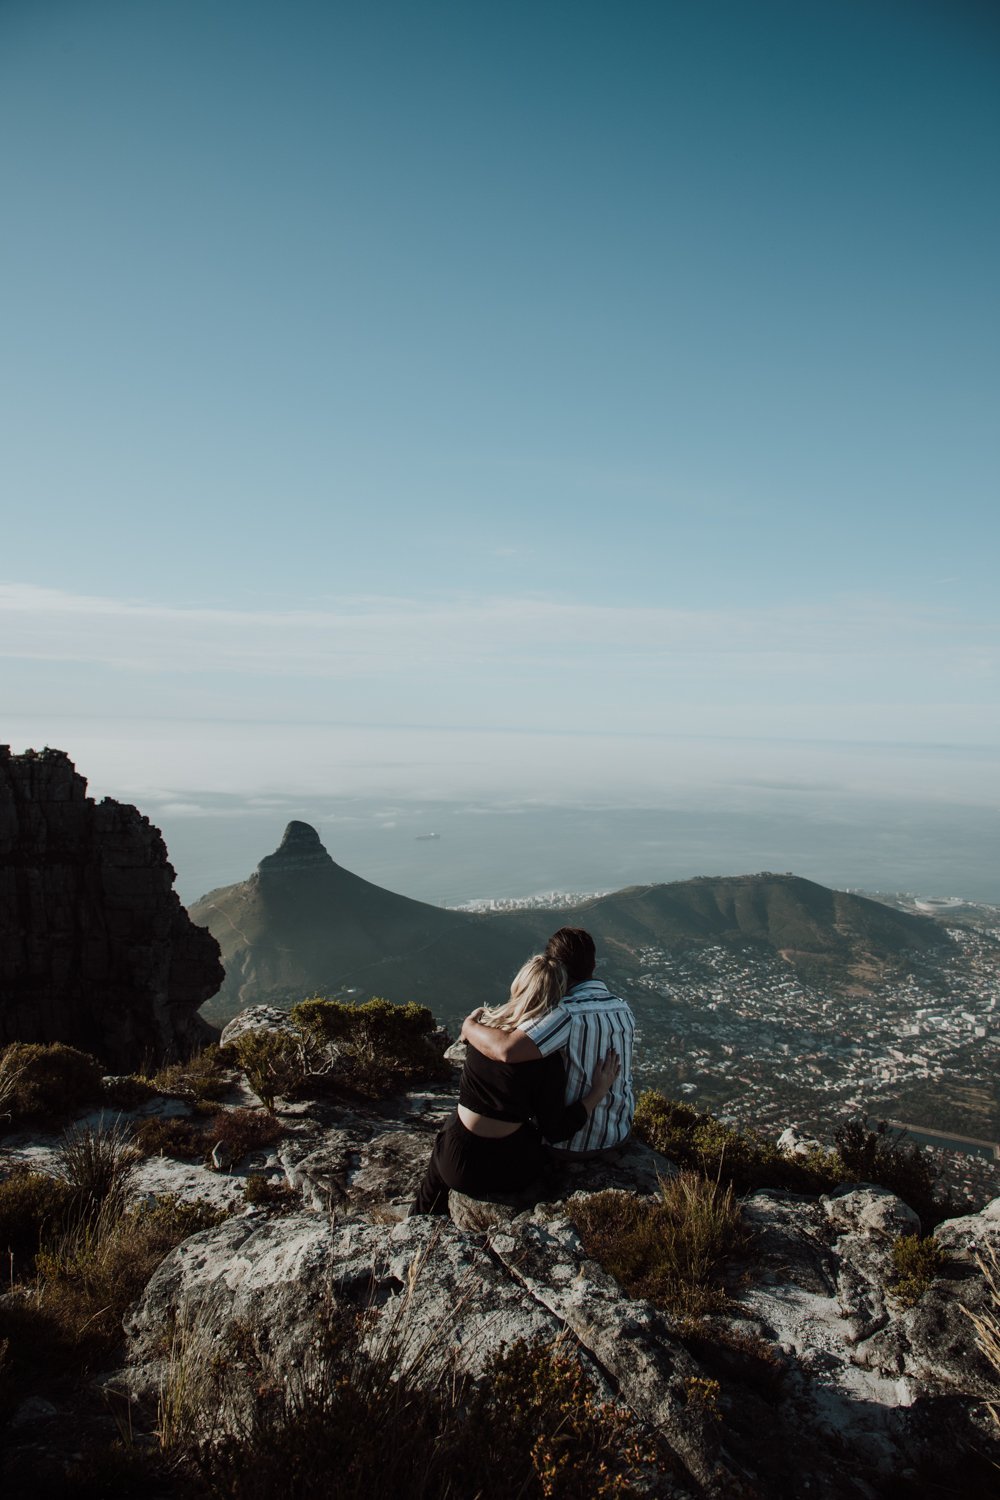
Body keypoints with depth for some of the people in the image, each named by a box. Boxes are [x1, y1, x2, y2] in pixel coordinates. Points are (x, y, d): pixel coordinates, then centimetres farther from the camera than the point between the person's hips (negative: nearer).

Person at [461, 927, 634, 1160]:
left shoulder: (567, 1014, -30)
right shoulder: (624, 1010, -9)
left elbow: (505, 1049, -46)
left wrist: (470, 1026, -25)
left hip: (570, 1144, -5)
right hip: (619, 1136, 5)